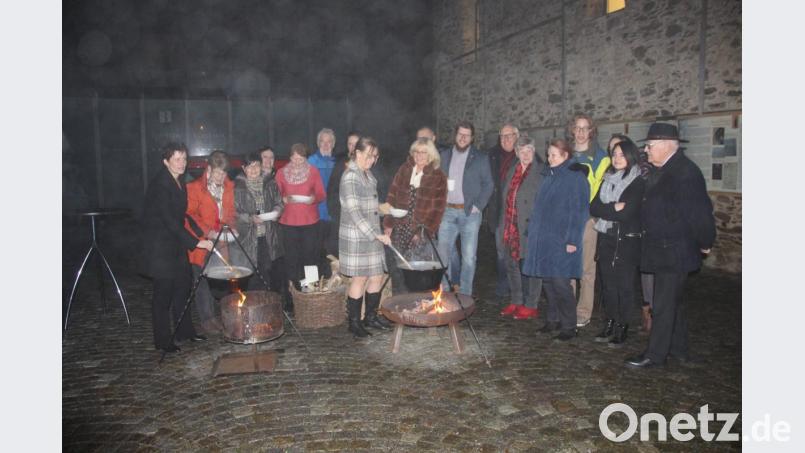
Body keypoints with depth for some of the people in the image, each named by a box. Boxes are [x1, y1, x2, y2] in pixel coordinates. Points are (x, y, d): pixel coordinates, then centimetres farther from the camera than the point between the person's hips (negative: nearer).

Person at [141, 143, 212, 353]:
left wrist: (203, 232, 9)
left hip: (176, 241, 8)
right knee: (163, 291, 0)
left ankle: (185, 331, 27)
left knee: (183, 286, 14)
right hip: (160, 244, -8)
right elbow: (169, 220, -25)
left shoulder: (180, 182, 7)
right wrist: (196, 242, -27)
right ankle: (162, 340, 12)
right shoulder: (160, 184, -20)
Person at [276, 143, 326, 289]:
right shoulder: (281, 173, 4)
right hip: (288, 221, 0)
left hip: (310, 221, 0)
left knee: (310, 255, -1)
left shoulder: (313, 171, 3)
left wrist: (313, 198, -16)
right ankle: (294, 285, 9)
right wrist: (284, 199, -13)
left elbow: (321, 194, 5)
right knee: (291, 256, 0)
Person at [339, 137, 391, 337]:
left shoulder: (367, 174, 12)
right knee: (360, 279, -1)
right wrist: (377, 235, -23)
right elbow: (354, 212, -22)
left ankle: (371, 317, 26)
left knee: (377, 277, 10)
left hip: (371, 234, 8)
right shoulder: (350, 177, -16)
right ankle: (354, 322, 13)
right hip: (356, 236, -8)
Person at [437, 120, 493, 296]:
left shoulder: (481, 158, 3)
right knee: (443, 253, 2)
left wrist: (478, 206, -8)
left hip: (470, 213, -2)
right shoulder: (445, 155, 11)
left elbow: (488, 185, 2)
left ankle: (465, 295, 10)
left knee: (468, 256, -1)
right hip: (448, 212, 3)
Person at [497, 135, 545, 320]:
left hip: (529, 228, -7)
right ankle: (516, 302, 29)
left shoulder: (542, 172, -6)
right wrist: (502, 224, 16)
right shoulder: (511, 170, 14)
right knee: (511, 265, 15)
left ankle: (530, 306, 11)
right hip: (510, 228, 7)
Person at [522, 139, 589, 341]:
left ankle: (568, 327, 6)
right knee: (548, 281, 11)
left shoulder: (576, 178, -8)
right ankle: (553, 320, 24)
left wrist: (573, 241, -17)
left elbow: (580, 211, -12)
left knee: (560, 283, -6)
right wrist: (533, 231, 15)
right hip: (543, 239, 7)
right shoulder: (549, 176, 15)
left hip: (562, 241, -7)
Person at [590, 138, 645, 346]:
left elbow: (627, 213, -16)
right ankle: (610, 323, 20)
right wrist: (614, 208, -13)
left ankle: (622, 328, 11)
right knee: (608, 284, 10)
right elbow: (594, 208, 1)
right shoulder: (608, 179, 11)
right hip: (606, 240, 5)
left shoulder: (638, 182, -7)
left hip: (627, 241, -5)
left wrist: (605, 210, -6)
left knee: (625, 286, 1)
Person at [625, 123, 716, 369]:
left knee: (663, 304, -3)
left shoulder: (685, 172, -19)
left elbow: (699, 211, -19)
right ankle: (678, 348, 33)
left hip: (674, 252, -10)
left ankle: (655, 355, 7)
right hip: (663, 250, 10)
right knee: (673, 301, 20)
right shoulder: (664, 171, 11)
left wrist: (705, 243, -10)